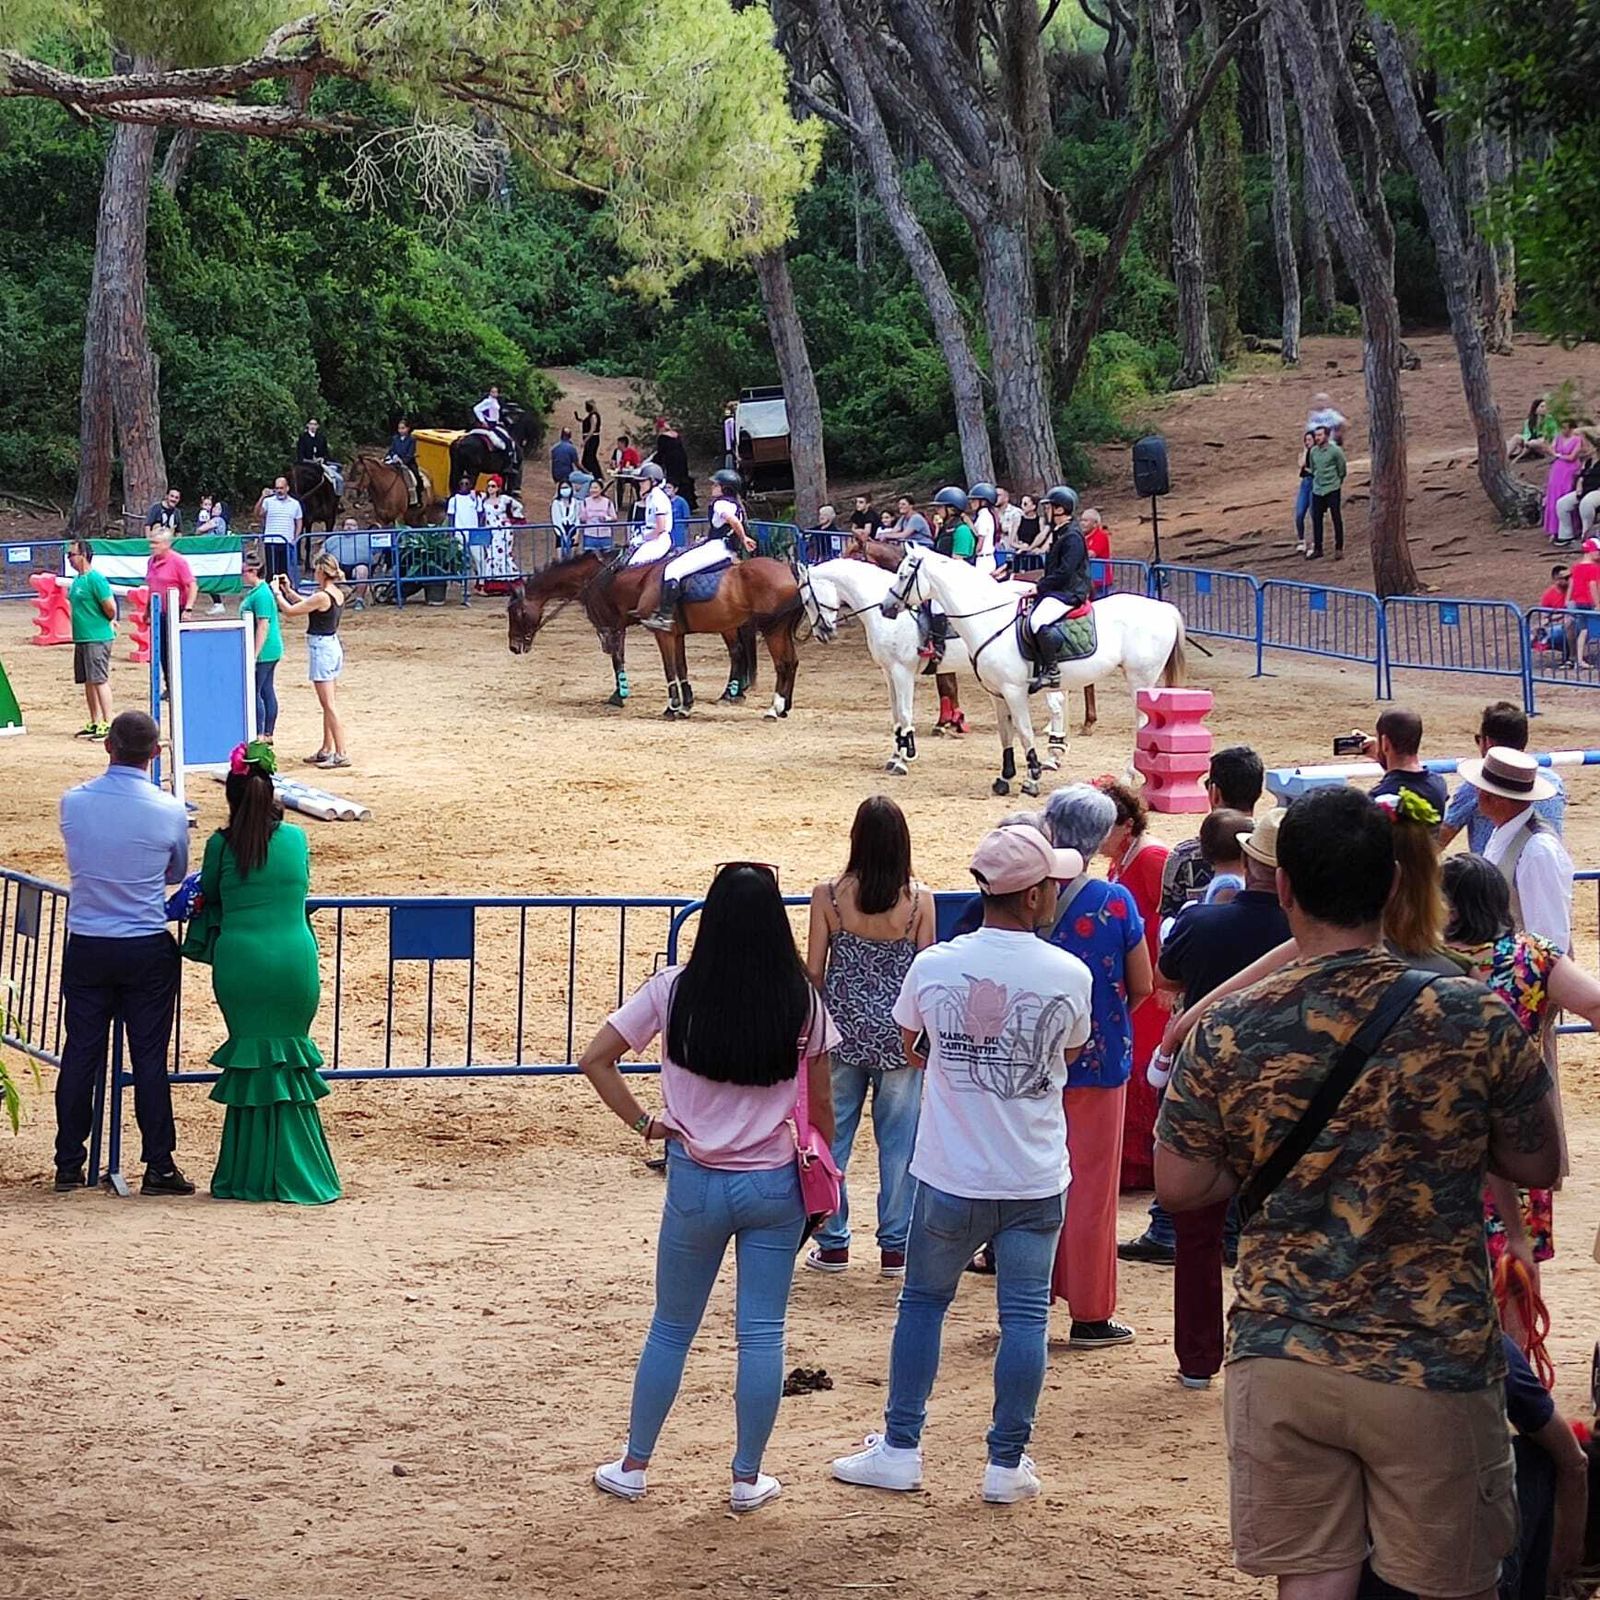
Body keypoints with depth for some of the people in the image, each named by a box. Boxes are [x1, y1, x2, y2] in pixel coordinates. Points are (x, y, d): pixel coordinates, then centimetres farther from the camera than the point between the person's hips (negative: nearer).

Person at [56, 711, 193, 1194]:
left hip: (86, 948, 2)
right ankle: (159, 1167, 7)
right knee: (149, 1058, 4)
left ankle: (69, 1164, 15)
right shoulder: (169, 812, -12)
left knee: (80, 1054, 9)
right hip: (147, 950, -2)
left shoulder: (73, 803, -7)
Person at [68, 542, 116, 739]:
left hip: (97, 638, -9)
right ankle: (95, 723, 19)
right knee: (88, 681, 12)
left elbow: (110, 607, -18)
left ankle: (108, 724, -7)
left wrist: (109, 621, 1)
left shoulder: (95, 579, -15)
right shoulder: (77, 580, 13)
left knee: (100, 680, -9)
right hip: (81, 638, 9)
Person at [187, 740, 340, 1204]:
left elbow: (208, 898, 12)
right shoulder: (297, 839, 4)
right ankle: (293, 1176, 11)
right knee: (288, 1059, 9)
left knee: (249, 1063, 8)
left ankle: (249, 1175, 12)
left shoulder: (221, 845, -2)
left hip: (239, 963, -1)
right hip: (294, 961, 1)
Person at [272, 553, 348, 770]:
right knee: (330, 704, 16)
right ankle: (327, 750, 25)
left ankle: (341, 754, -8)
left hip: (321, 649, -9)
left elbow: (289, 611, -13)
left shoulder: (321, 597, -20)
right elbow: (307, 605, 21)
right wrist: (288, 591, 21)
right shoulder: (338, 594, 6)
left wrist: (278, 593, 2)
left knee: (329, 705, -7)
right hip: (333, 646, 9)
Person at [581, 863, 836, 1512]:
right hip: (774, 1186, 0)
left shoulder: (675, 991, -7)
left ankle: (633, 1466, 23)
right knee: (762, 1333, 8)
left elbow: (595, 1060, -7)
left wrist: (644, 1123, 1)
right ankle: (747, 1479, 14)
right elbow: (820, 1105, 1)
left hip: (696, 1183, 0)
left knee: (670, 1329, 15)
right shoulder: (801, 1002, -6)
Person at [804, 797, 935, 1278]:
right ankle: (895, 1248, 14)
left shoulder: (829, 895, -8)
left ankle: (832, 1243, 16)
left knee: (831, 1136, 12)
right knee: (899, 1140, 10)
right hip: (899, 1034, 0)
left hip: (843, 1032, 0)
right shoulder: (920, 899, -8)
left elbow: (814, 970, -4)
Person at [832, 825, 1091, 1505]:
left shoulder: (933, 967, -9)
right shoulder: (1069, 976, -11)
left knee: (923, 1302, 16)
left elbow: (910, 1047, 10)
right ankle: (1007, 1463, 12)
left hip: (950, 1179, 1)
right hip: (1036, 1181, -1)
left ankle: (900, 1450, 19)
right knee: (1025, 1316, 8)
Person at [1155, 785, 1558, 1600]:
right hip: (1432, 1370, -1)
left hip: (1279, 1366, 2)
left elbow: (1179, 1187, 2)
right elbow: (1535, 1164, 1)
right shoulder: (1477, 1021, -11)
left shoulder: (1226, 1036, -7)